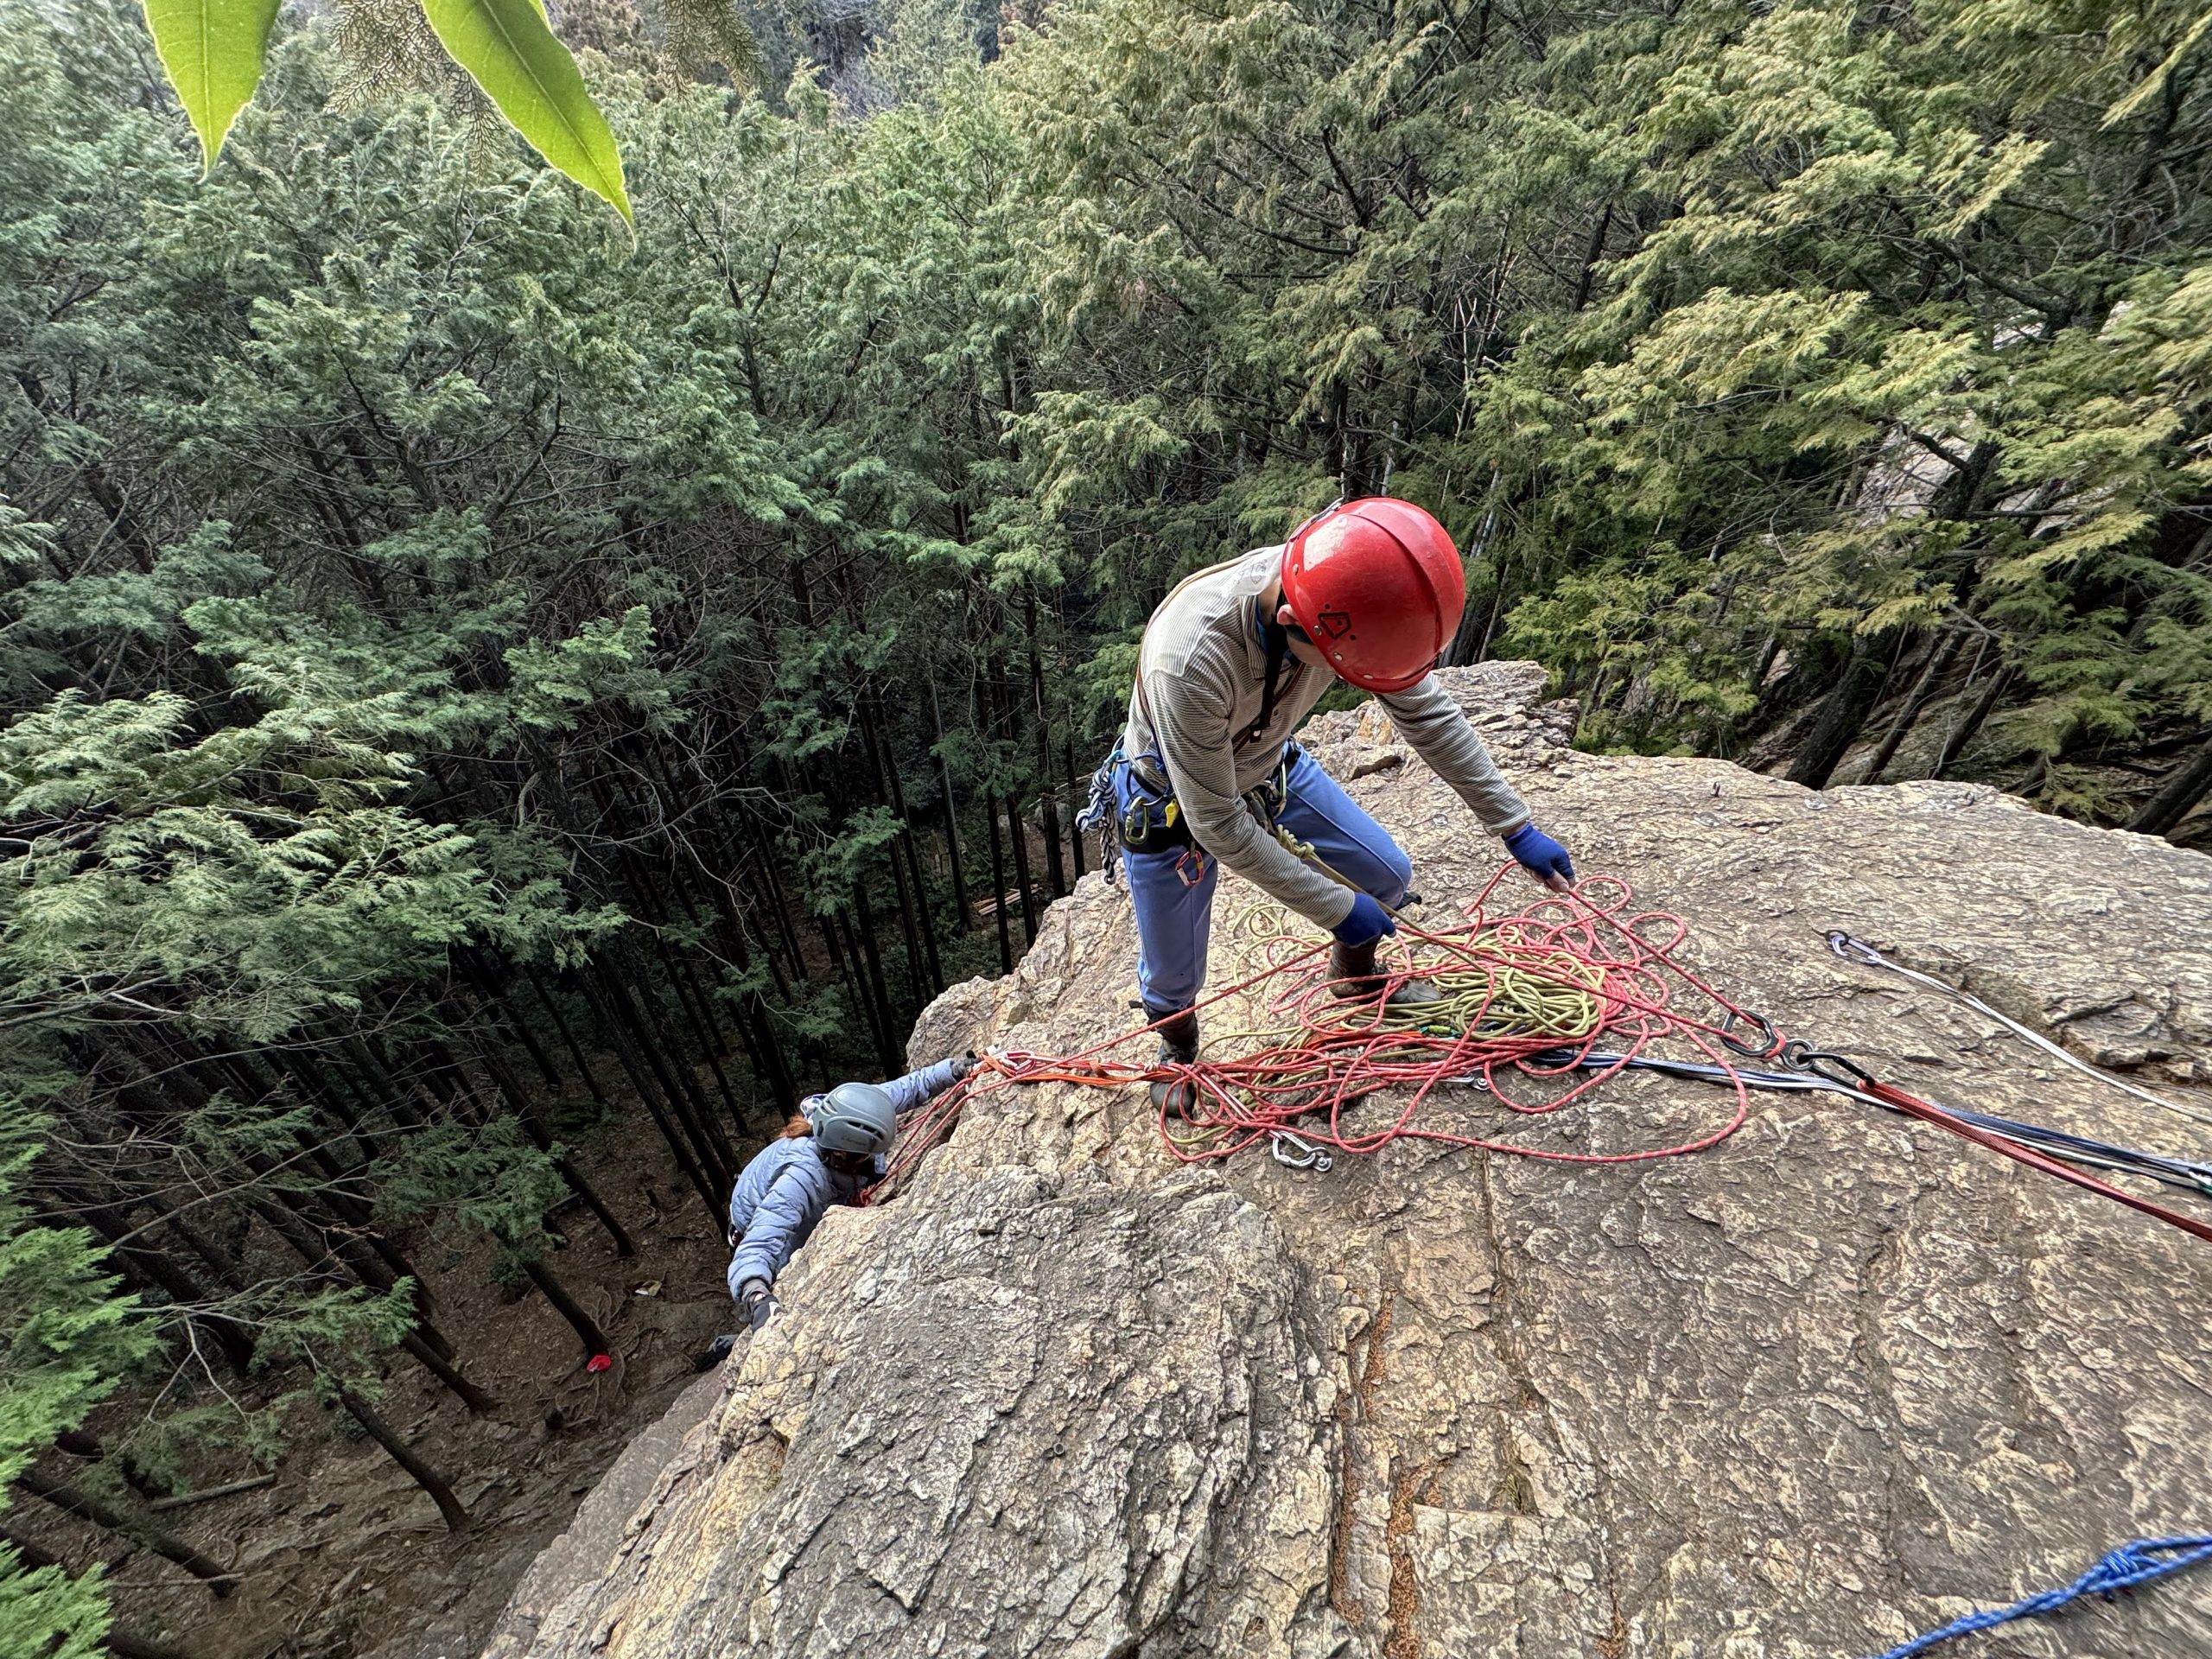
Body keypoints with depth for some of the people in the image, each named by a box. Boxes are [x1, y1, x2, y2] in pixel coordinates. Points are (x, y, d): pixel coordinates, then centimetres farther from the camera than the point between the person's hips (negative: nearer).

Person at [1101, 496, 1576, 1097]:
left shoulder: (1350, 598, -25)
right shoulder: (1189, 660, -43)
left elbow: (1430, 714, -10)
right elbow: (1218, 825, -32)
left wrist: (1516, 827, -6)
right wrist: (1336, 906, -22)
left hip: (1270, 765, 5)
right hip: (1171, 802, -4)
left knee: (1388, 877, 7)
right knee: (1171, 974, 7)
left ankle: (1356, 976, 42)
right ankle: (1178, 1049, 45)